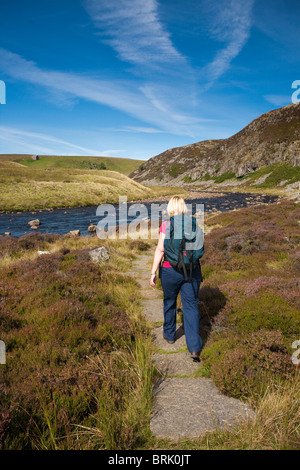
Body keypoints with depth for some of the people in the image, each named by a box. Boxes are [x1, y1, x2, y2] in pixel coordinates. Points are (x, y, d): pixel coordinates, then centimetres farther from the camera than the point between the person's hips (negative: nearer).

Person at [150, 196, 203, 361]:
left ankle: (169, 334, 40)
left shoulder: (166, 225, -10)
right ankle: (194, 347, 1)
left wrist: (153, 273, -8)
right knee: (191, 306, 6)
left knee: (169, 302, 20)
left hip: (170, 271, -2)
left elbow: (160, 250, -13)